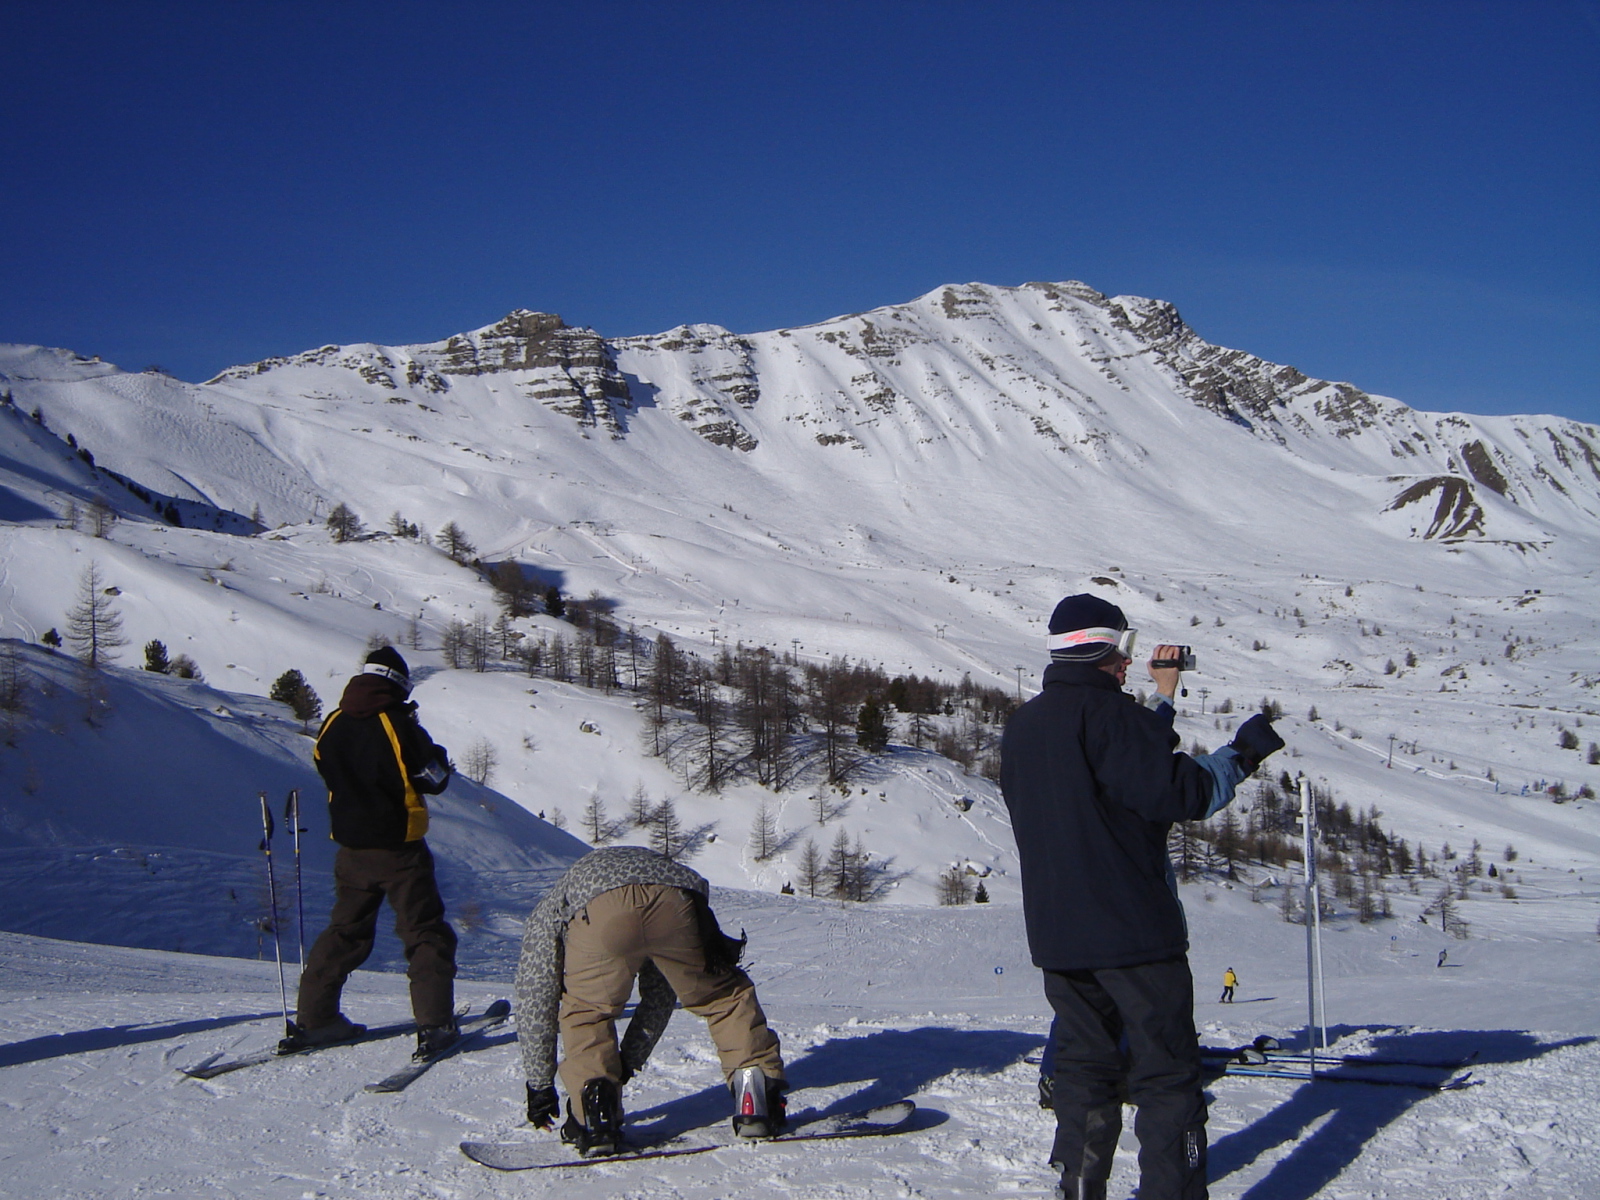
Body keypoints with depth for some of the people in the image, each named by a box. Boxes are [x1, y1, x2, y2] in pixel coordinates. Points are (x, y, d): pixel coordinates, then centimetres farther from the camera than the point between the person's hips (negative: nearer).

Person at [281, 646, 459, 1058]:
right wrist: (435, 754, 13)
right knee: (425, 933, 3)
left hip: (351, 848, 5)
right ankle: (434, 1024, -5)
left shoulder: (332, 725, 0)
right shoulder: (398, 725, -15)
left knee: (345, 930, 18)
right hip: (399, 847, -5)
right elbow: (436, 779, -6)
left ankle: (313, 1018, 17)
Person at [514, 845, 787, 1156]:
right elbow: (659, 998, 50)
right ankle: (757, 1099, 15)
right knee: (725, 995, 24)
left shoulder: (548, 913, 41)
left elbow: (534, 1005, 37)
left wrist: (540, 1087, 45)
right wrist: (627, 1064, 57)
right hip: (675, 903, 2)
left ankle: (596, 1119, 8)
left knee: (585, 1012, 22)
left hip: (597, 909, -2)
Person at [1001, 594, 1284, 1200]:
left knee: (1083, 1066, 15)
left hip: (1056, 932, 8)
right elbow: (1177, 793, -18)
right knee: (1168, 1075, -1)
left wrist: (1158, 706, 24)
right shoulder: (1105, 710, -12)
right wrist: (1238, 757, -3)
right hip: (1131, 927, -7)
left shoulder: (1022, 724, 12)